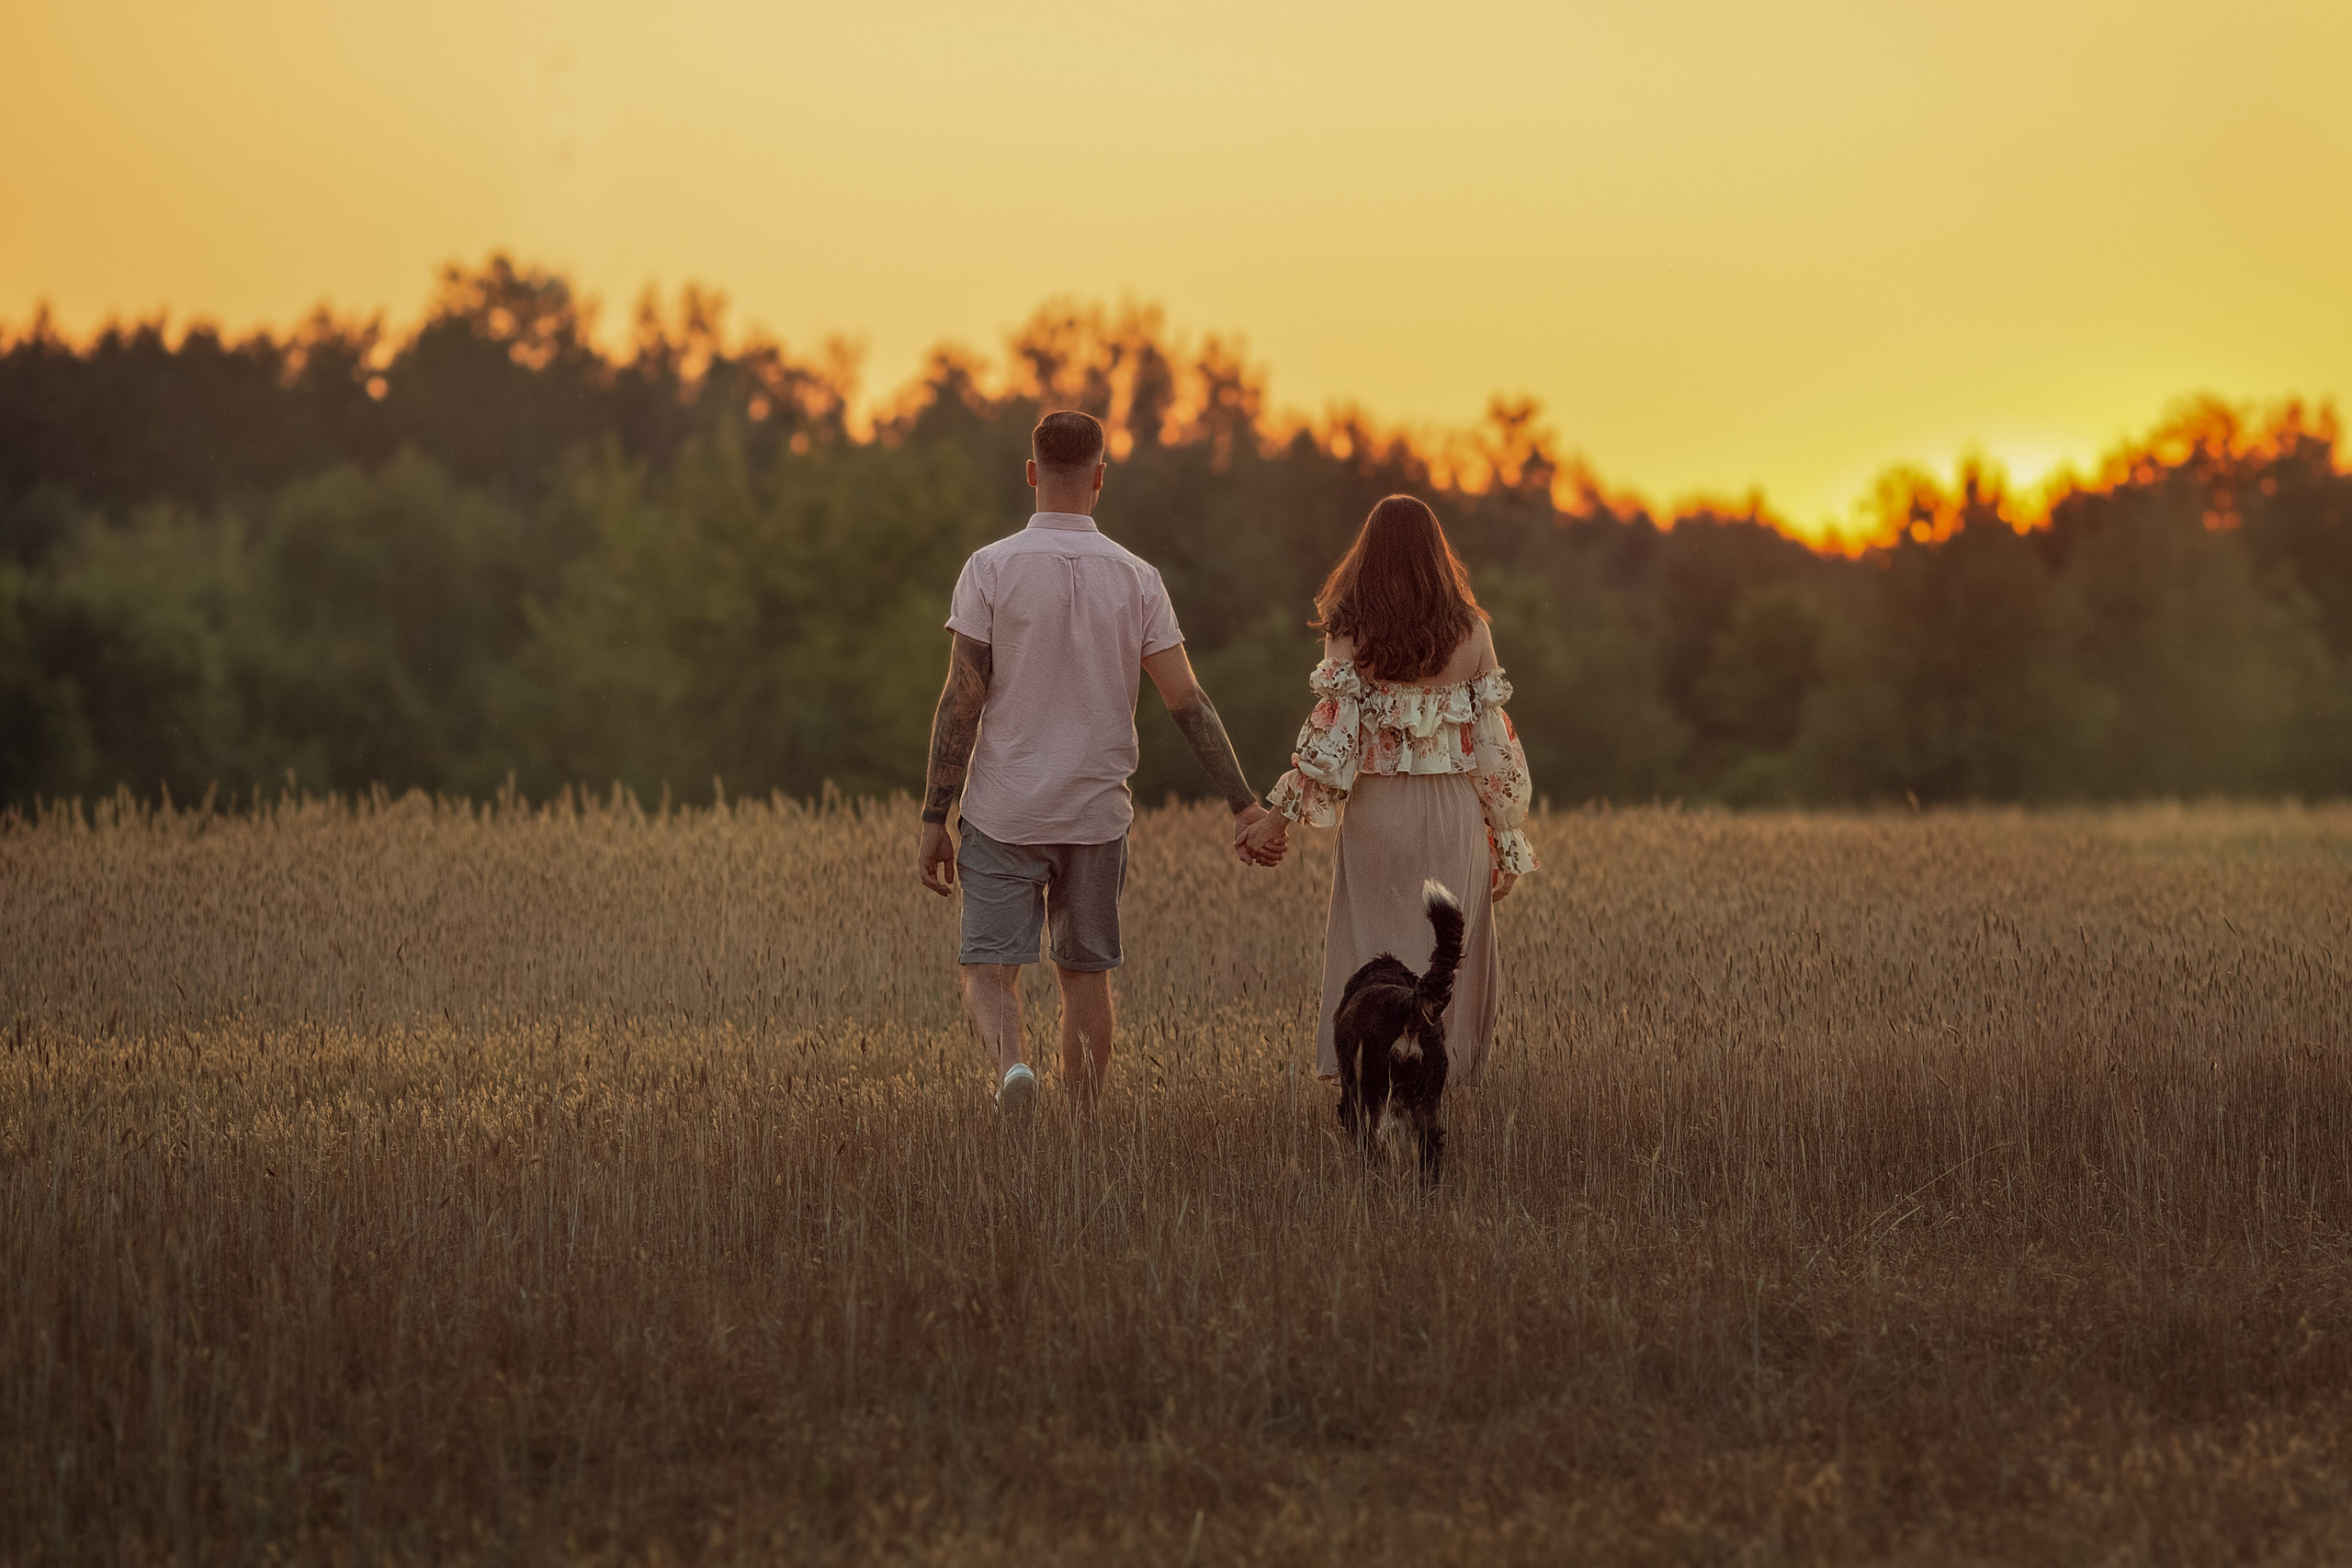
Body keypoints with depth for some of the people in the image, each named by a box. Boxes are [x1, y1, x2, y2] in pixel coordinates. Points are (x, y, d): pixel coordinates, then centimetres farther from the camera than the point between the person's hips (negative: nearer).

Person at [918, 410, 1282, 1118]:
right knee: (1085, 975, 14)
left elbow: (961, 701, -9)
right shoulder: (1136, 580, -2)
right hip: (1096, 814, 2)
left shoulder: (991, 568, -8)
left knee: (989, 971, 1)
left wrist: (934, 822, -5)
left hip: (1003, 814, -2)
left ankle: (1010, 1064, -28)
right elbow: (1189, 702, -3)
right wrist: (1245, 805, 2)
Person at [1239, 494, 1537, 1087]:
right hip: (1454, 812, 1)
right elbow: (1492, 744, 0)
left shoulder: (1350, 632, -4)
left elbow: (1332, 735, -11)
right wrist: (1508, 840, 7)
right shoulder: (1471, 631, 0)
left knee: (1370, 955, 7)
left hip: (1375, 810, -1)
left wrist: (1279, 818, -7)